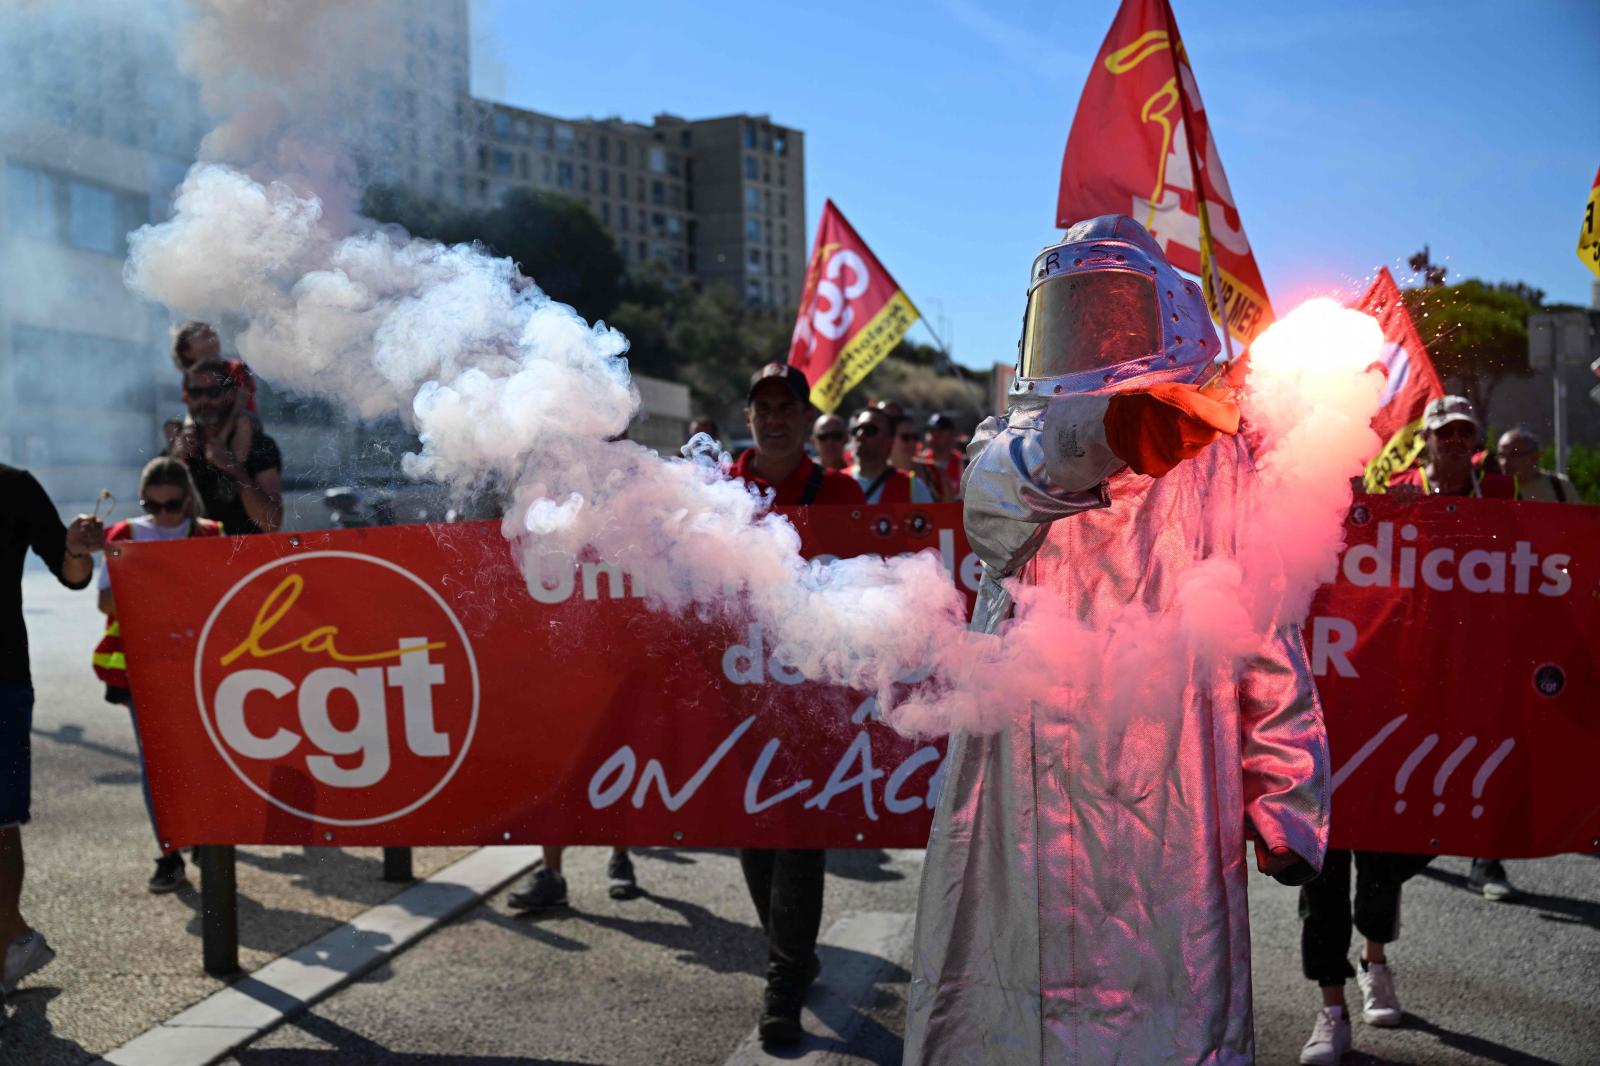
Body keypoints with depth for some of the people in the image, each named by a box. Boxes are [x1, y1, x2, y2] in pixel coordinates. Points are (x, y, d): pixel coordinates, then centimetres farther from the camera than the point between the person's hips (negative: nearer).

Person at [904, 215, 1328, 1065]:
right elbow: (997, 492, -14)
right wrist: (1106, 428, -29)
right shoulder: (1016, 449, 12)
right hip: (1022, 823, 2)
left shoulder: (1215, 462, 8)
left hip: (1164, 827, -1)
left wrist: (1287, 809, 2)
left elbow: (1266, 642, 6)